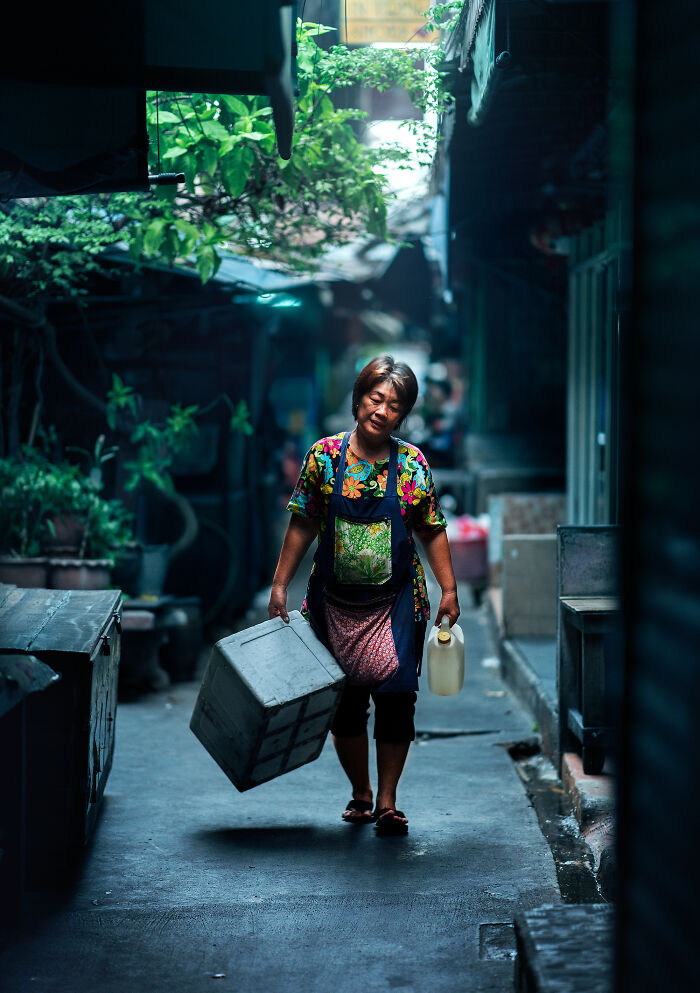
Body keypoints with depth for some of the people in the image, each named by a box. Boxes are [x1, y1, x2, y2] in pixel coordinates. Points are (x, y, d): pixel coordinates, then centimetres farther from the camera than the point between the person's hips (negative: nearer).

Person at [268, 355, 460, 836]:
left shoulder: (412, 464, -4)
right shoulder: (324, 455, -4)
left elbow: (432, 531, 2)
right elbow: (303, 525, 3)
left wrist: (450, 589, -3)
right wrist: (280, 584, 2)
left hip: (396, 599, -1)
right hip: (335, 600, 1)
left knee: (396, 697, -6)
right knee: (345, 702, 7)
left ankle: (388, 801, 7)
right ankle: (361, 794, 25)